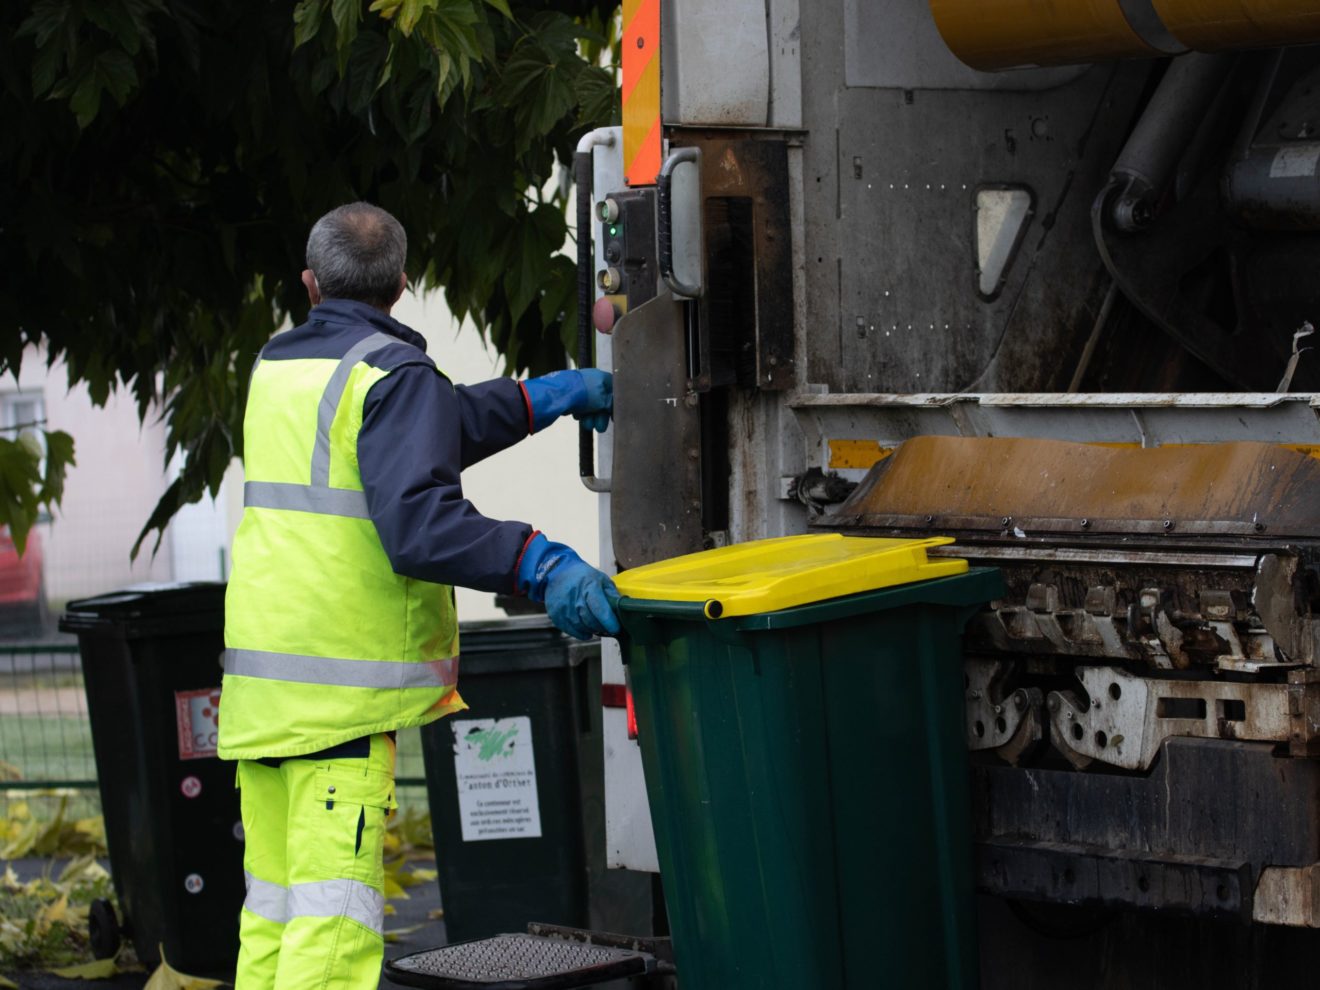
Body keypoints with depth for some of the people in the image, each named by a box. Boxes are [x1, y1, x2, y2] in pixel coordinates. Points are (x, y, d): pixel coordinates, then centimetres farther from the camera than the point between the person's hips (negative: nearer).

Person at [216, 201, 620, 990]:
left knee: (271, 918, 13)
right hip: (344, 682, -8)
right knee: (334, 924, -12)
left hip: (260, 678, 8)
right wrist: (541, 566, -28)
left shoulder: (276, 367, 16)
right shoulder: (393, 375, -8)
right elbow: (420, 525, -22)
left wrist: (547, 397, 27)